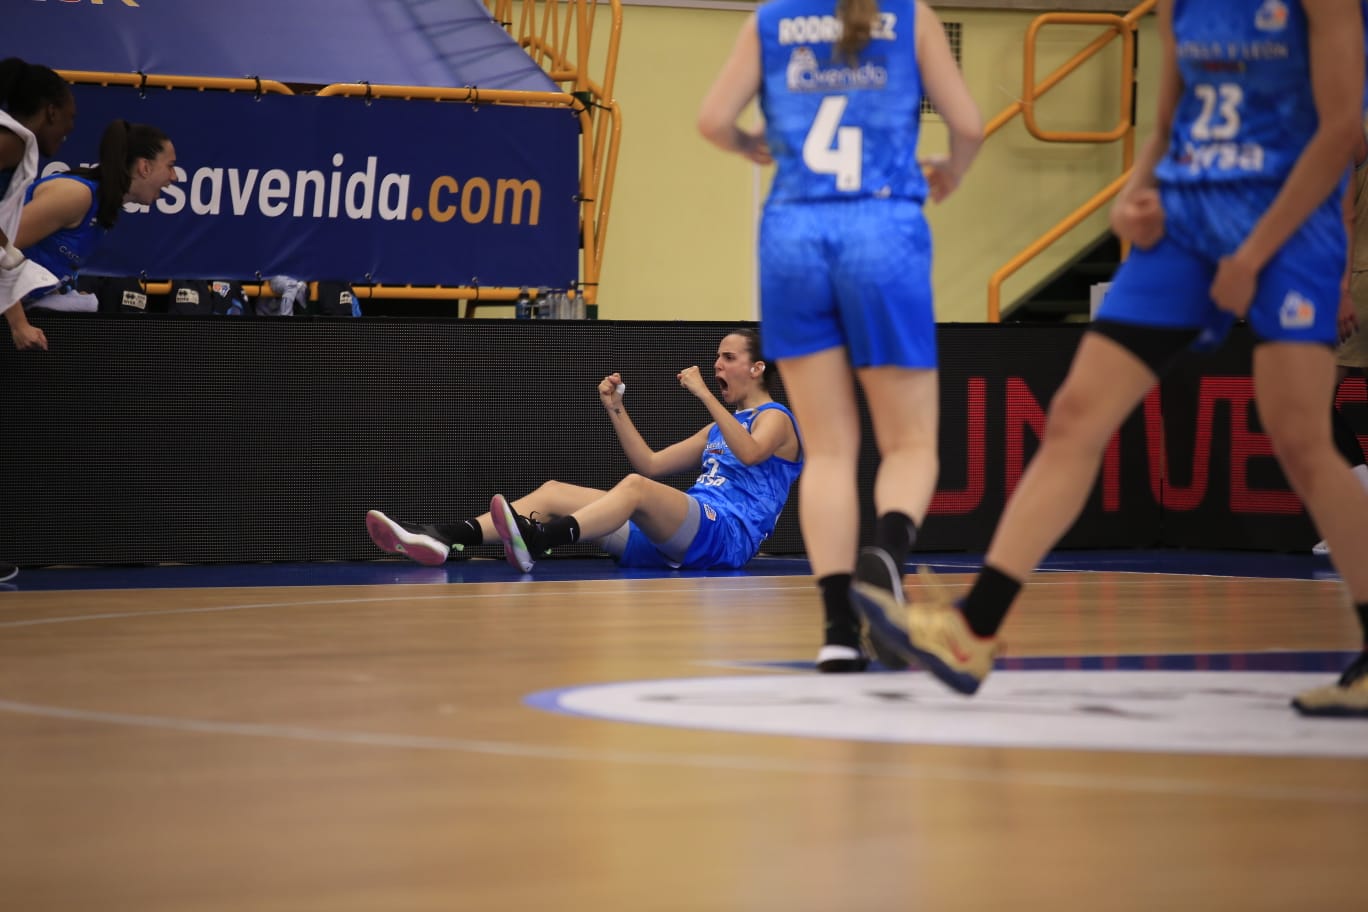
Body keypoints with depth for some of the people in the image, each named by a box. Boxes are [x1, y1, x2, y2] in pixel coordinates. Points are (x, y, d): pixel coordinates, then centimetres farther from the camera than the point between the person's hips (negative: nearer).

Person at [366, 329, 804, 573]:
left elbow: (750, 453, -17)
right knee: (554, 492, -6)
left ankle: (536, 540, -64)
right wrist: (616, 408, 21)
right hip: (666, 543, 8)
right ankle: (440, 540, -27)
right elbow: (651, 463, 30)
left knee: (635, 488, -37)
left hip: (729, 533, -8)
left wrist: (705, 394, -16)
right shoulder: (719, 428, 32)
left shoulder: (775, 418, 7)